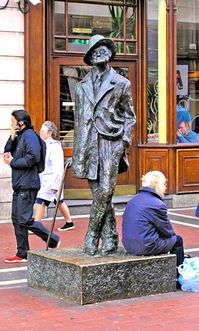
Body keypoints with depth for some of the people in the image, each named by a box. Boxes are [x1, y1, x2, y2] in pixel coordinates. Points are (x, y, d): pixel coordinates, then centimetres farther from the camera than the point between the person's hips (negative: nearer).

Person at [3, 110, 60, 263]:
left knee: (25, 219, -11)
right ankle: (22, 254, 15)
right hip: (19, 185, 10)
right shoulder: (19, 136, 17)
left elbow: (33, 157, -25)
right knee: (17, 219, 10)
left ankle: (54, 241, 1)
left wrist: (13, 162, -15)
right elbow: (7, 153, 13)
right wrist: (11, 138, -2)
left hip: (27, 185, -10)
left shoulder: (29, 136, -12)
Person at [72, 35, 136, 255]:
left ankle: (92, 237, -3)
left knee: (105, 191, -13)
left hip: (110, 141, -3)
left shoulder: (121, 84, 8)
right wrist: (77, 151, 11)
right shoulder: (82, 86, 16)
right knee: (98, 194, 2)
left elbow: (129, 116, 10)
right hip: (88, 144, 3)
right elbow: (78, 119, 17)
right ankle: (109, 239, 8)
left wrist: (124, 142, -2)